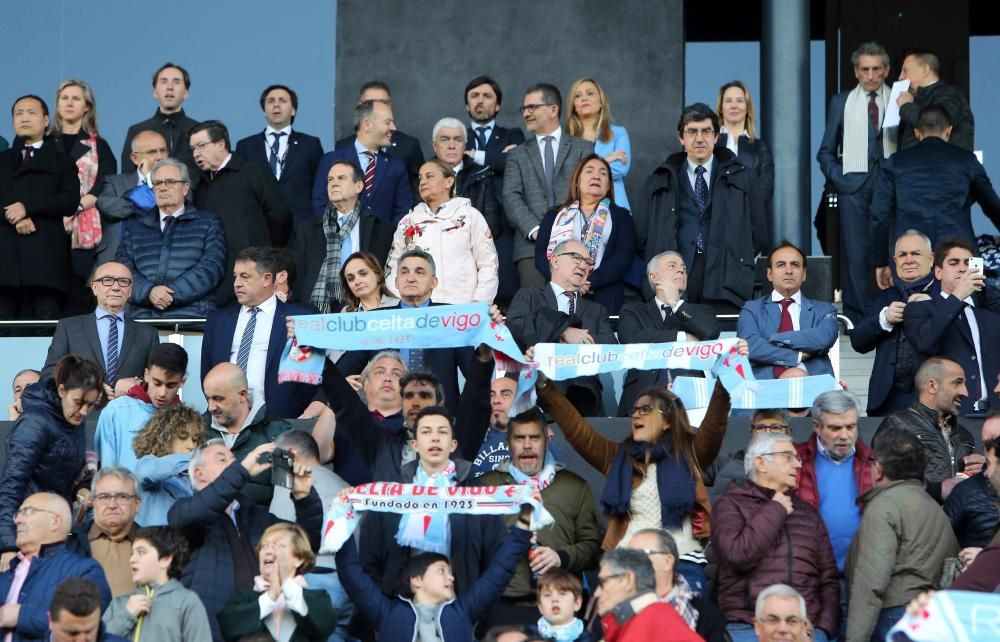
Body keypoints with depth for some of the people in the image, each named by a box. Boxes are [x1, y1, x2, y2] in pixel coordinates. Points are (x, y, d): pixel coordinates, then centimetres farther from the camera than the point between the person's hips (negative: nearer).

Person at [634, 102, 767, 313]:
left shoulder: (743, 179, 15)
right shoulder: (659, 182, 16)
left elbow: (758, 234, 15)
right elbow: (641, 235, 14)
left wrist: (740, 263, 8)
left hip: (725, 284, 0)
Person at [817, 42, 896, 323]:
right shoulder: (842, 102, 11)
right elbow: (826, 151, 12)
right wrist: (837, 179, 1)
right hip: (853, 184, 0)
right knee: (854, 253, -1)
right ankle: (855, 318, 2)